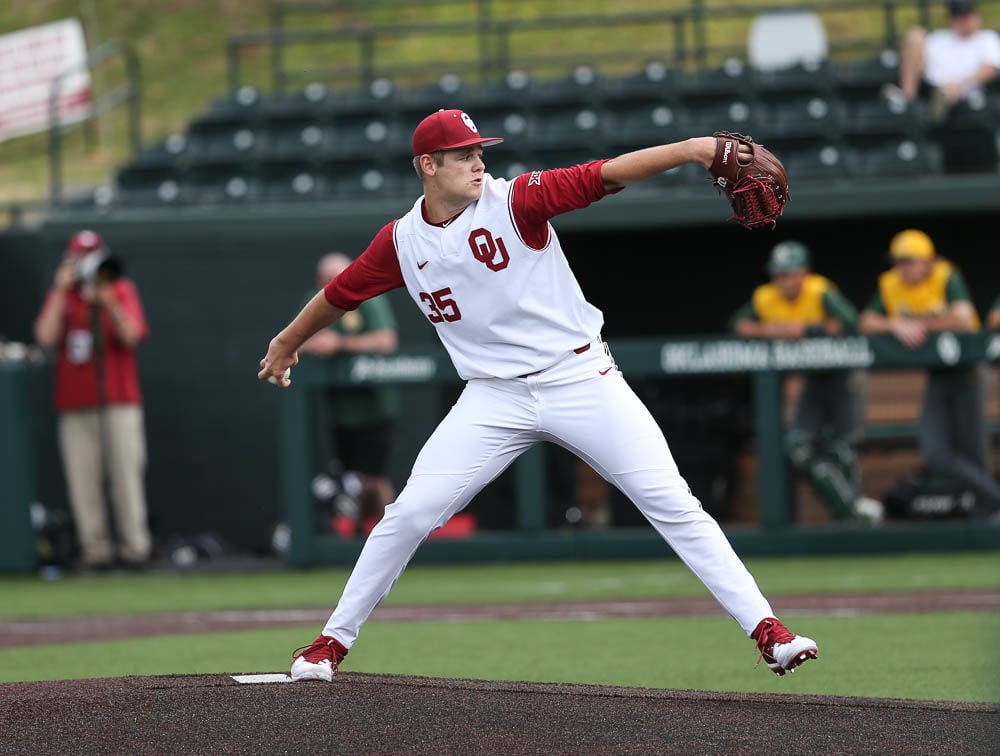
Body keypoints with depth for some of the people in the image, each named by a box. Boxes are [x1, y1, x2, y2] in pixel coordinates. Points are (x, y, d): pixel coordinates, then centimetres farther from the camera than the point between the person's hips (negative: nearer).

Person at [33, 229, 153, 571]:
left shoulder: (122, 291, 9)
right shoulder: (60, 296, 12)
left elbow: (132, 336, -5)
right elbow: (46, 338, -5)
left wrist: (109, 303, -18)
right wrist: (61, 292, -6)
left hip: (120, 400, -1)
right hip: (75, 402, 1)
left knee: (126, 472, -6)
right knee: (83, 478, -4)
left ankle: (135, 545, -4)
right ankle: (96, 549, -3)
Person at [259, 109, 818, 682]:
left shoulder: (516, 201, -10)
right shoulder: (402, 242, 0)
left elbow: (605, 175, -21)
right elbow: (341, 294, 17)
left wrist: (690, 149, -34)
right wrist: (287, 343, 30)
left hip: (581, 378, -2)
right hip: (495, 398, 2)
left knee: (671, 502, -8)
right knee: (412, 512, -6)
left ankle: (763, 628, -7)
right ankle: (333, 641, 8)